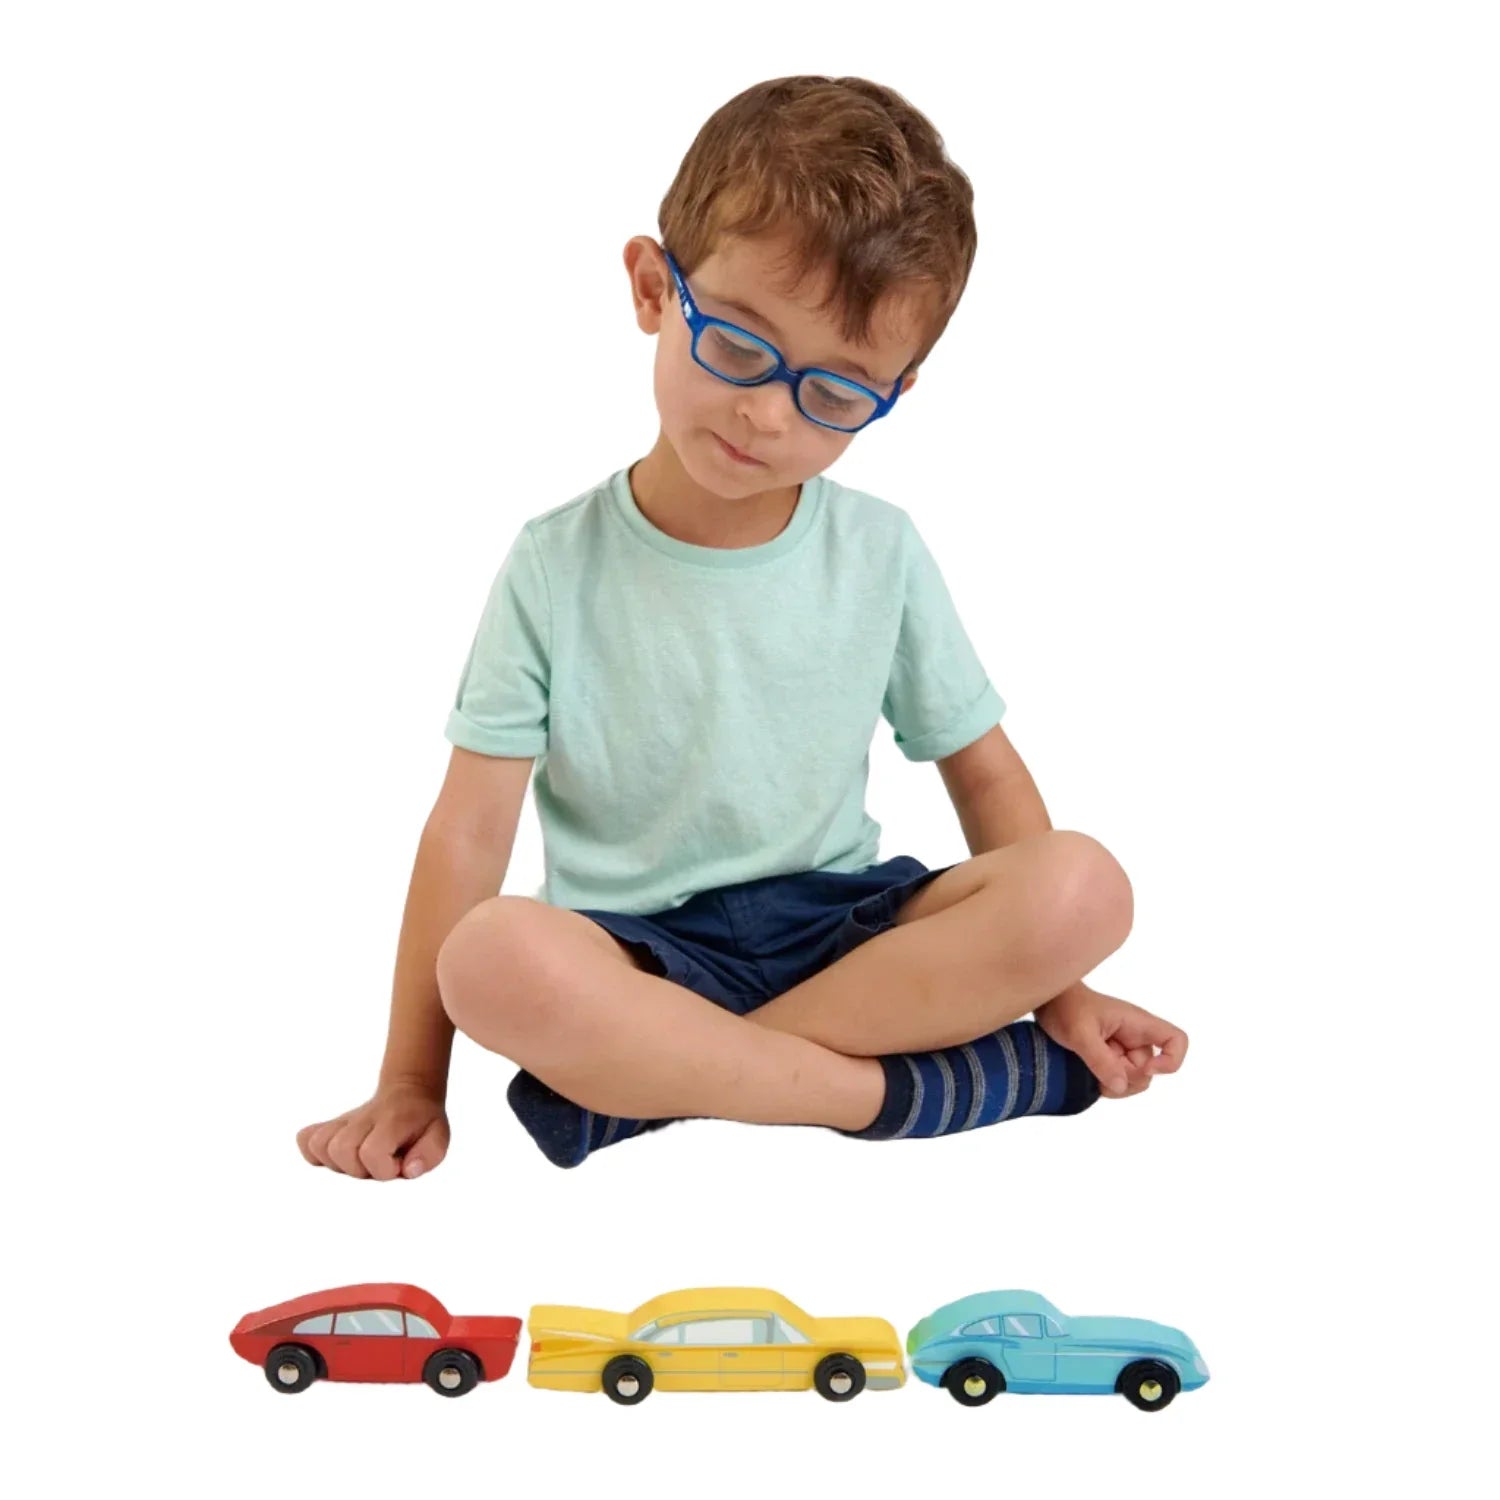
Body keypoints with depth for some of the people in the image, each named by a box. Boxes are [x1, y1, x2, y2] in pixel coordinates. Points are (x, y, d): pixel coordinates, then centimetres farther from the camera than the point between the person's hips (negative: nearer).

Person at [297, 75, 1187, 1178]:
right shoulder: (560, 567, -5)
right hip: (643, 952, -2)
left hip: (843, 926, 3)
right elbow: (470, 828, -7)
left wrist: (1054, 987, -3)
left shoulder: (881, 551, 1)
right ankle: (903, 1086, -23)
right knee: (496, 958, -35)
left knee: (1087, 884, -24)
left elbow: (983, 768, 6)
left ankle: (648, 1070, -23)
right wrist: (410, 1084, -9)